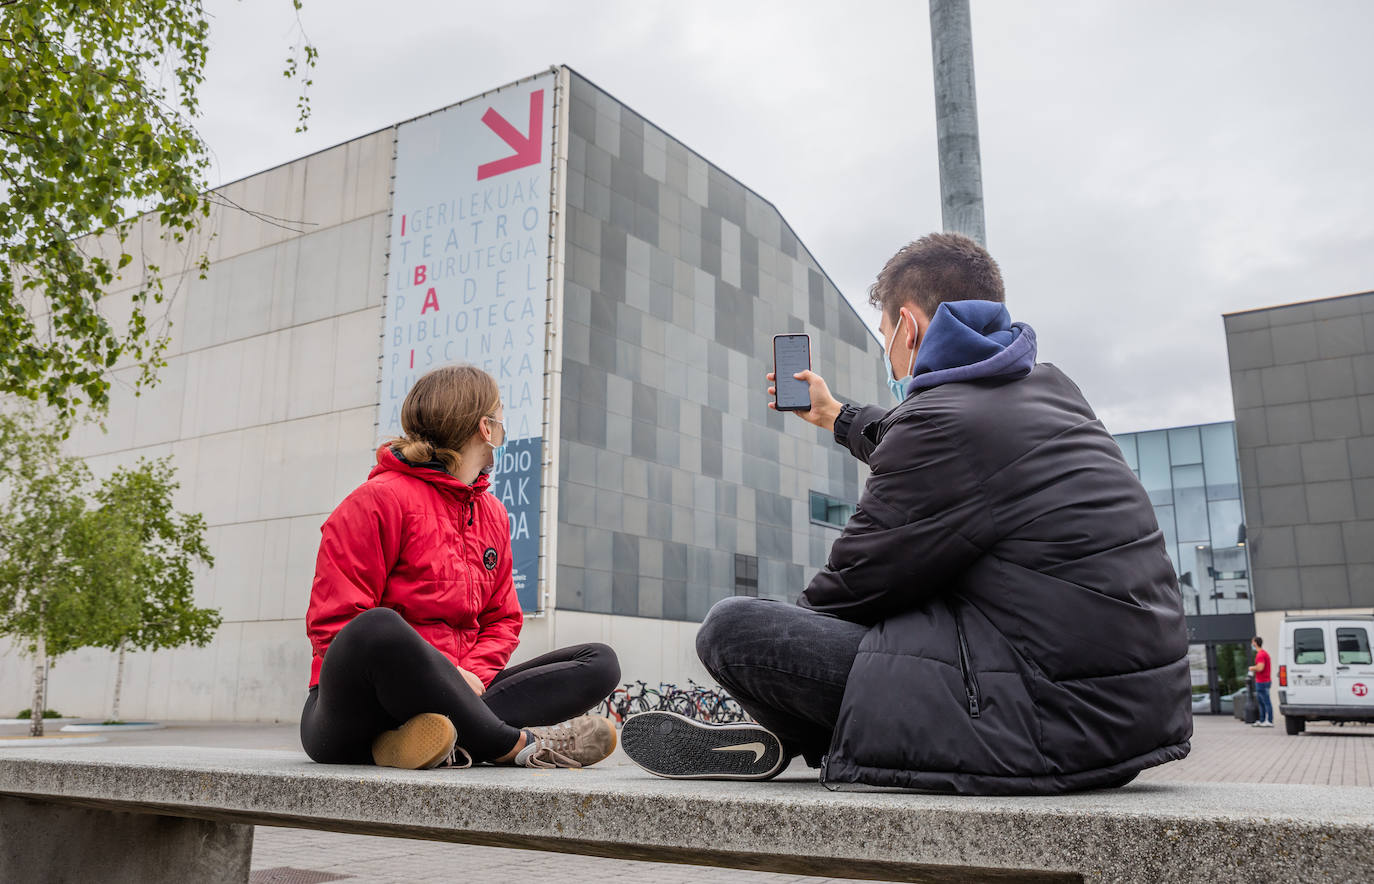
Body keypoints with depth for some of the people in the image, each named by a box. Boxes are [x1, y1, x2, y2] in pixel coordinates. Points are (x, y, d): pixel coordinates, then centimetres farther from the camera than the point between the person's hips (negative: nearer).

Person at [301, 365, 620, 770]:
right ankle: (516, 744, -23)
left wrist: (470, 673, -9)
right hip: (353, 714, -7)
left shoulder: (493, 514, 15)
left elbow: (502, 619, 15)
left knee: (599, 662, -5)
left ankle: (449, 739, -30)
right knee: (379, 629, -40)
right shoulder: (378, 499, -6)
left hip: (444, 697, 7)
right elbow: (336, 624, -12)